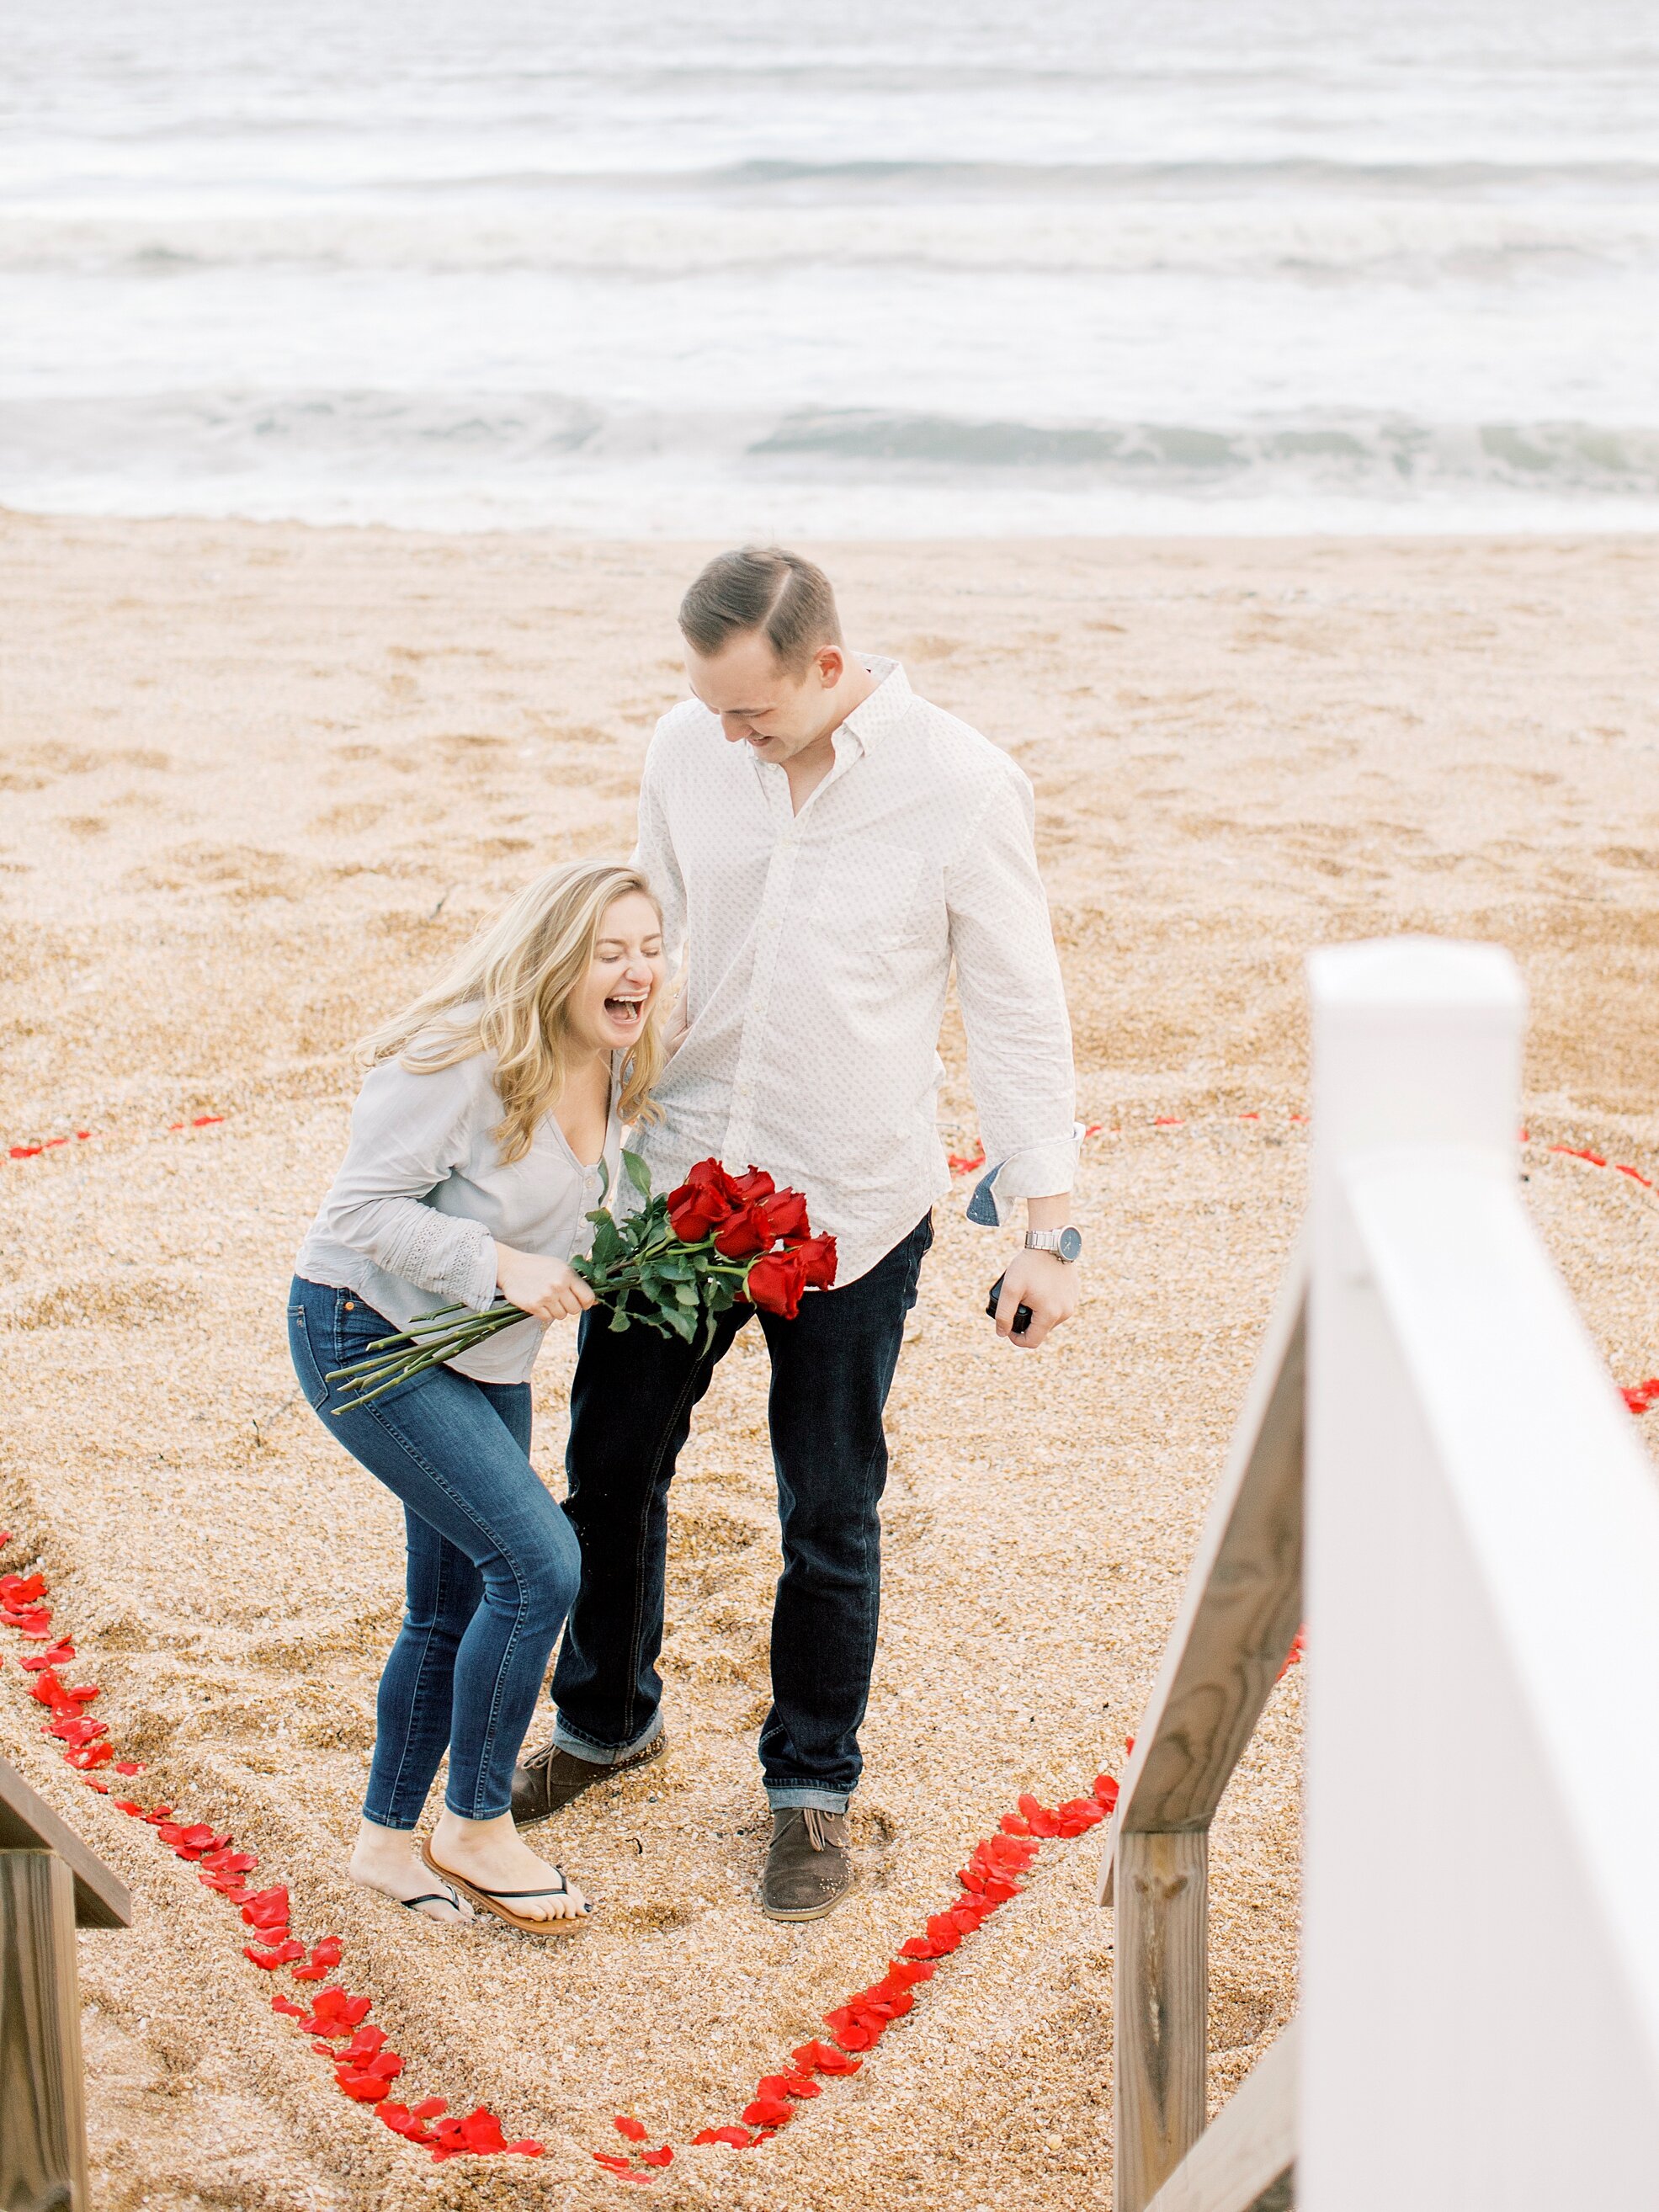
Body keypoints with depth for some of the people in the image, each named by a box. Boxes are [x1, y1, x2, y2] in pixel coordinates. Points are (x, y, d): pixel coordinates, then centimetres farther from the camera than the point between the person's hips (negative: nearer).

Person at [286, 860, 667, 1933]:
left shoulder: (613, 1068, -1)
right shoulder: (462, 1058, -26)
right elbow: (365, 1208, -25)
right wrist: (502, 1265, -31)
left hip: (482, 1355, 9)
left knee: (457, 1608, 14)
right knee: (540, 1562, -17)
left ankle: (389, 1836, 32)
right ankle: (479, 1824, 2)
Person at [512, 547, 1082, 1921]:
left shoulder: (962, 788, -15)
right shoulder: (688, 752, -4)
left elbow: (1020, 1013, -8)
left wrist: (1049, 1232, -11)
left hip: (852, 1209, -4)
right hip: (683, 1176, 4)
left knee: (830, 1513, 7)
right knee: (612, 1461, 14)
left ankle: (813, 1788, 28)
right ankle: (607, 1720, 39)